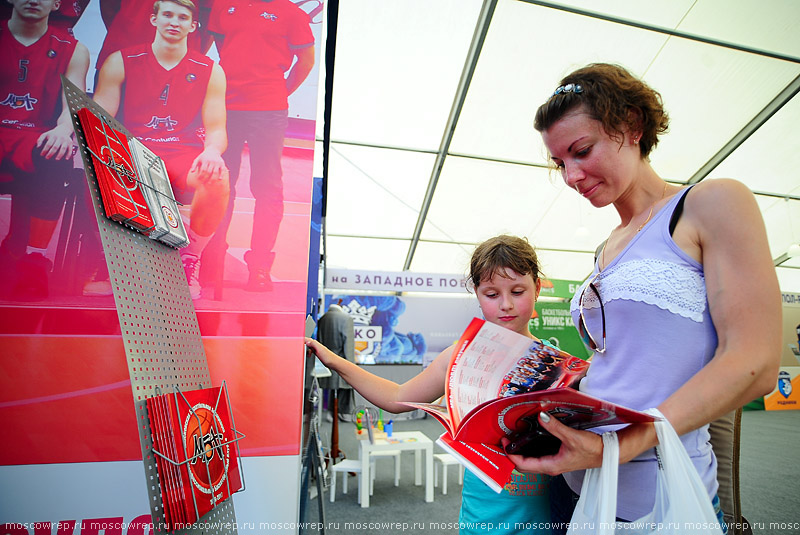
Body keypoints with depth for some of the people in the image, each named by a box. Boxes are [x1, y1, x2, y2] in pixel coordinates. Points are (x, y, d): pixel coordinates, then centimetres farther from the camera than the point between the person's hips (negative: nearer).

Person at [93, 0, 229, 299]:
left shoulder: (210, 71, 10)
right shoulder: (120, 62, 11)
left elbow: (216, 128, 4)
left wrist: (212, 150, -22)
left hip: (185, 158, -1)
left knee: (217, 178, -35)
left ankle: (190, 258, -12)